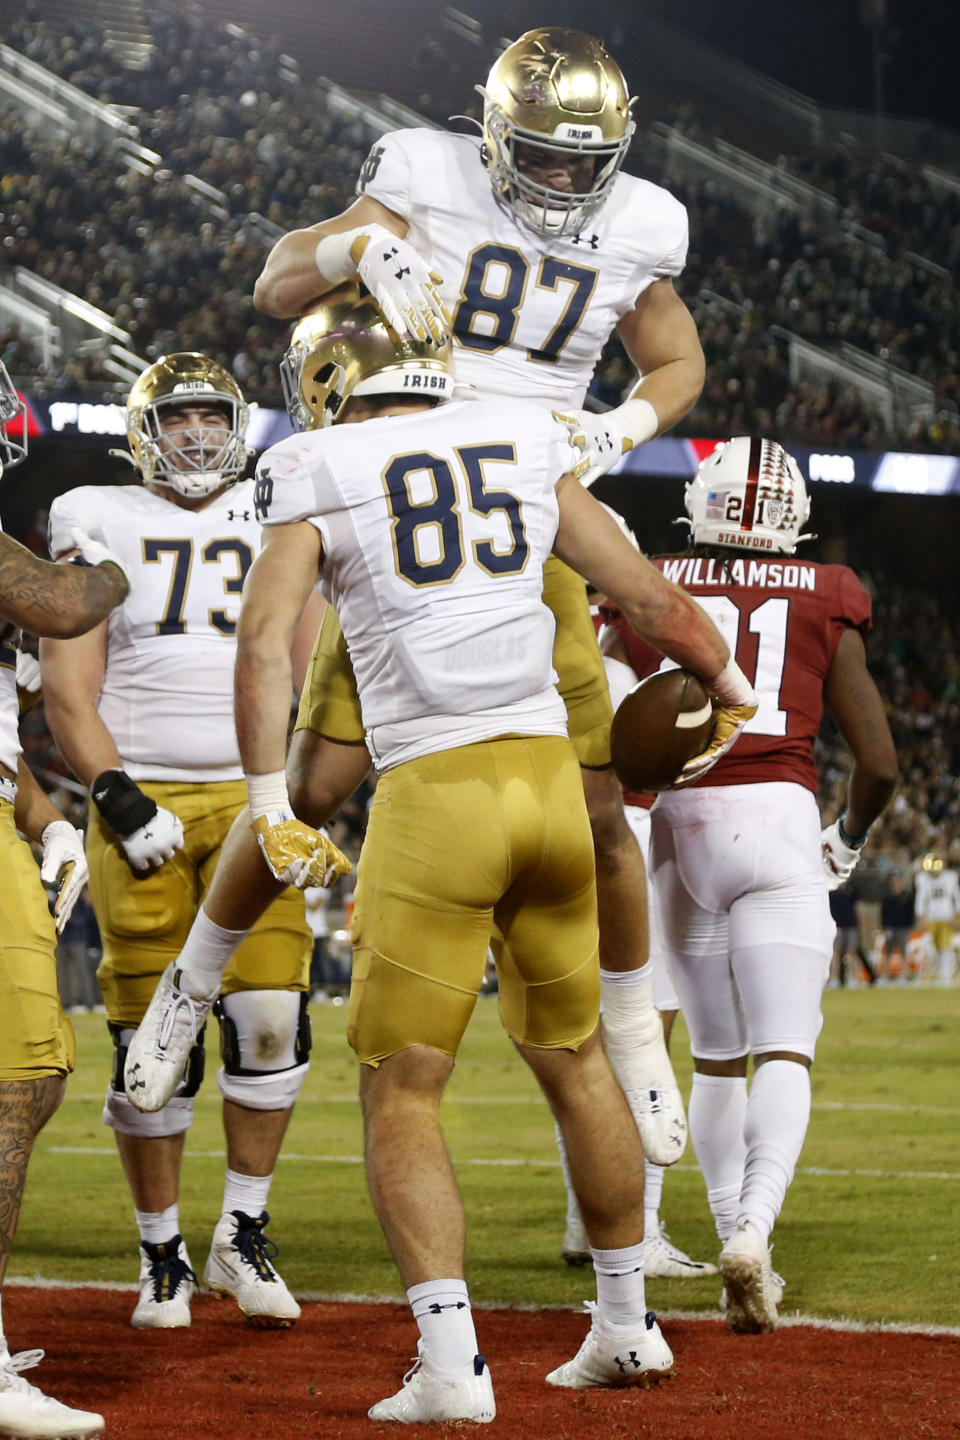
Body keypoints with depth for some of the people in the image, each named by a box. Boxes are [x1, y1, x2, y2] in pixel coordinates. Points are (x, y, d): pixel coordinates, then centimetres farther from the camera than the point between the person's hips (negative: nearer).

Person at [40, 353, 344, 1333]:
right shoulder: (99, 526, 7)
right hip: (140, 800, -1)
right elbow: (67, 690, 2)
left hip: (252, 798, 2)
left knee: (269, 1016, -10)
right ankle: (161, 1255, 10)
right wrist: (116, 798, -10)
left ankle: (242, 1237, 4)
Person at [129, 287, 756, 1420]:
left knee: (400, 1094, 2)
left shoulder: (318, 479, 1)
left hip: (433, 791, -4)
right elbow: (650, 599, 17)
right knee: (573, 1060, 21)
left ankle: (451, 1365, -11)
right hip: (549, 774, 4)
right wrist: (730, 686, 33)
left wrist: (270, 804, -8)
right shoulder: (527, 449, 12)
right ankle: (627, 1327, 30)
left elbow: (265, 639, -10)